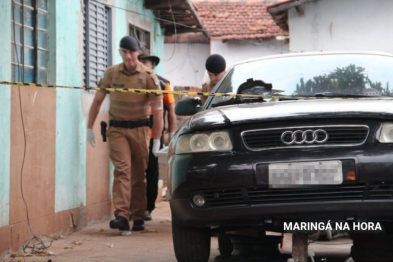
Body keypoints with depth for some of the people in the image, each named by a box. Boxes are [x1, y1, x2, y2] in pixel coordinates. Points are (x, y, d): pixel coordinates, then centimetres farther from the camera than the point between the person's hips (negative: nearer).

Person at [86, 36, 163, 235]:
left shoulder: (148, 76, -3)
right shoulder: (111, 73, 2)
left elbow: (158, 108, -4)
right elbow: (97, 100, 11)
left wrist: (157, 139, -8)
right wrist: (89, 128, 8)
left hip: (140, 129, 0)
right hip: (117, 129, 0)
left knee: (139, 174, 6)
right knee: (122, 169, -15)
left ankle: (138, 218, 15)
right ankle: (121, 216, -24)